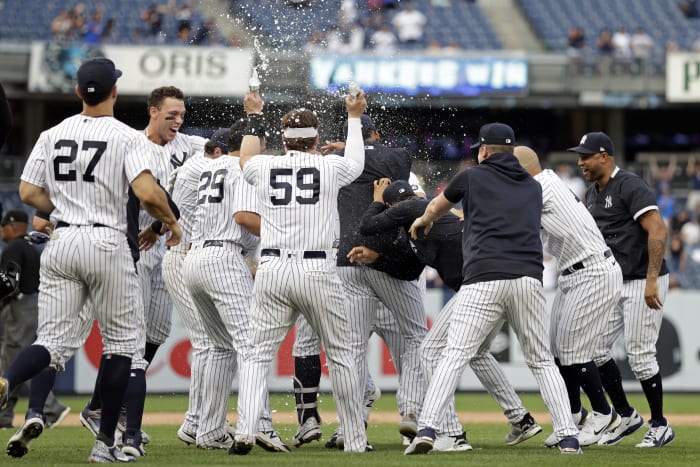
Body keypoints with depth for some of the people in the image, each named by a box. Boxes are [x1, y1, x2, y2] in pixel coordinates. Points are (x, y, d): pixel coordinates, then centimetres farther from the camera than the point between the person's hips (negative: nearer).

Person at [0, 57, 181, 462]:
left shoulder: (52, 136, 7)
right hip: (107, 243, -4)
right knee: (121, 341, 10)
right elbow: (148, 192, -19)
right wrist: (172, 222, 0)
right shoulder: (127, 137, -7)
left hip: (61, 244, 4)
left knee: (54, 340, 3)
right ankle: (106, 443, 8)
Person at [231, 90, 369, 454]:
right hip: (317, 271, -1)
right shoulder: (330, 167, 4)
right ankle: (355, 440, 11)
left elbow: (246, 158, 35)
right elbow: (357, 162, 29)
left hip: (272, 271, 1)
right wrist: (354, 118, 44)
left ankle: (245, 431, -14)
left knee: (257, 355, 5)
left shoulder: (264, 167, 8)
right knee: (340, 355, 10)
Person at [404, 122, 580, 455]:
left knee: (454, 356, -7)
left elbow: (436, 208, 32)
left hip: (484, 279, -3)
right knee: (542, 361, 13)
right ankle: (568, 437, 3)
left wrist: (423, 221, 57)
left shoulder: (473, 177, 14)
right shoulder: (533, 187, 23)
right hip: (529, 279, 3)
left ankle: (426, 429, -20)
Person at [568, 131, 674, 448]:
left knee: (639, 354, -8)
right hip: (613, 284, 9)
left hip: (643, 282, -9)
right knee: (595, 349, 5)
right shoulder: (592, 194, 12)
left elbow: (657, 231, -23)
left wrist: (651, 279, -28)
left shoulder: (630, 187, -16)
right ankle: (626, 417, 17)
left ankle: (660, 426, 5)